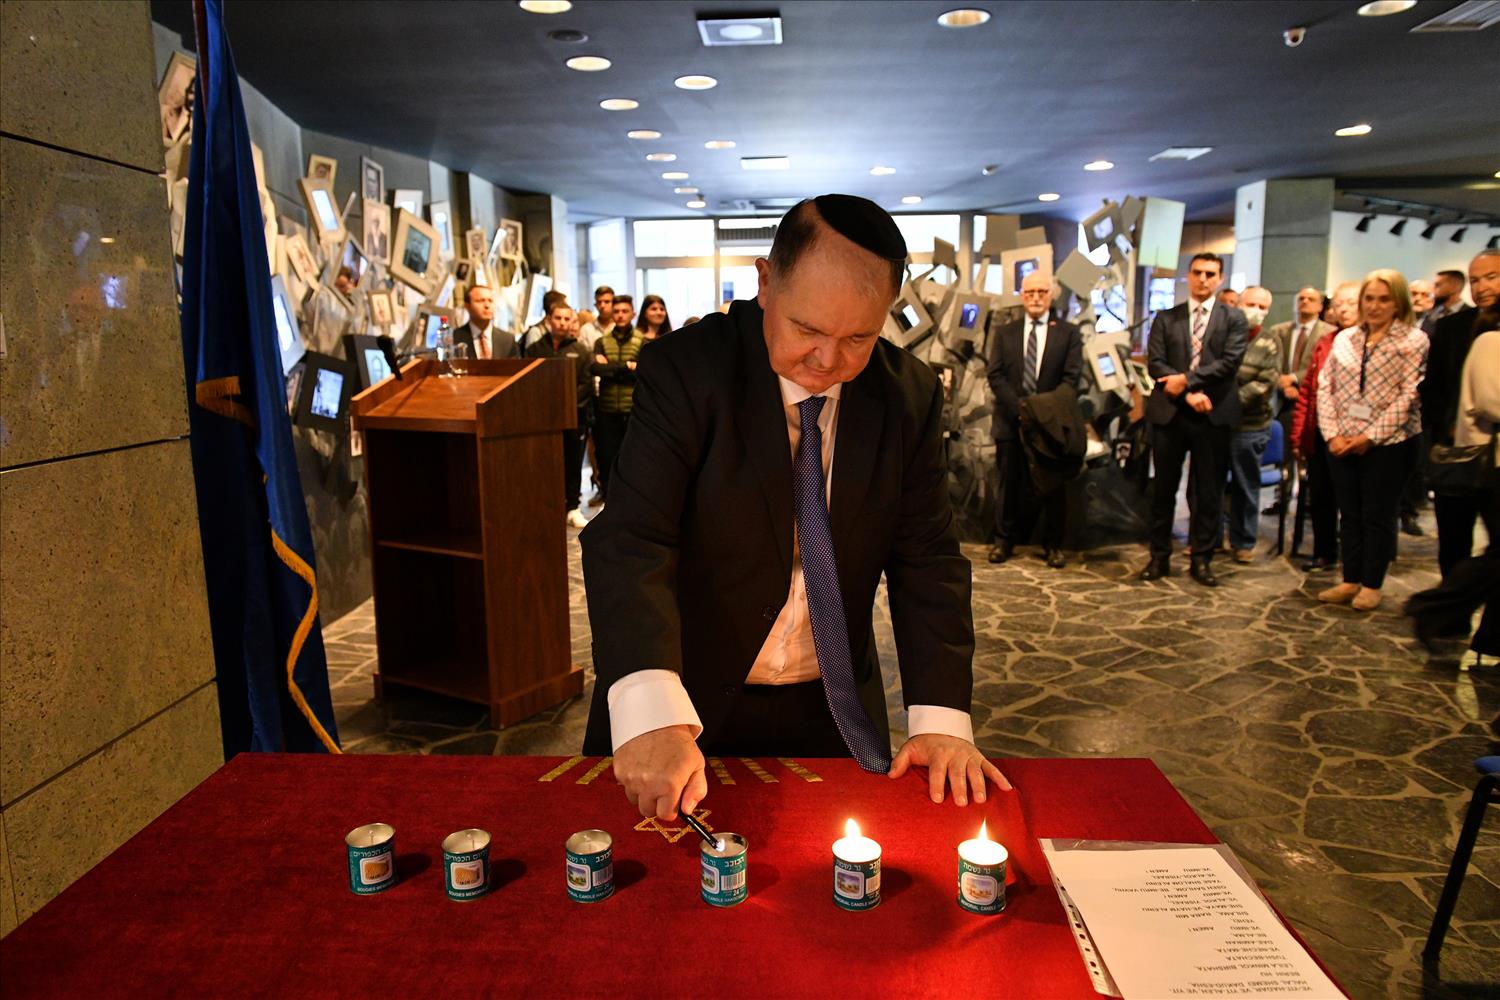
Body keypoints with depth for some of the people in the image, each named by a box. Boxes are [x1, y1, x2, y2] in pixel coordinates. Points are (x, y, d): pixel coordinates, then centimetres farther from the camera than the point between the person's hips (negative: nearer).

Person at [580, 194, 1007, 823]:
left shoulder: (909, 394, -6)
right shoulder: (684, 371, -18)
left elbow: (926, 561, -3)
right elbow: (629, 542, -26)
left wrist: (941, 718, -14)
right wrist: (652, 716, -40)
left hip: (832, 712, 3)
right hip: (692, 700, -2)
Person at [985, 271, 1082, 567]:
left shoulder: (1068, 333, 5)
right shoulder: (1005, 333, 10)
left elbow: (1071, 377, -3)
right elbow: (995, 376, 1)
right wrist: (1019, 408, -13)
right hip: (1011, 422, 1)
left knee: (1052, 485, 6)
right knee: (1010, 485, 7)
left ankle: (1052, 545, 16)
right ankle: (1004, 540, 18)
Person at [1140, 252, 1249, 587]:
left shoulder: (1233, 319, 6)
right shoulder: (1165, 318, 9)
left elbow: (1230, 362, -8)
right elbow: (1155, 364, -2)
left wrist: (1187, 379, -14)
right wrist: (1188, 395, -13)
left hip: (1213, 414, -1)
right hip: (1169, 413, 1)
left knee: (1209, 491, 5)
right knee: (1163, 489, 6)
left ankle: (1202, 559, 14)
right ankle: (1159, 557, 15)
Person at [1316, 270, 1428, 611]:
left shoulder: (1414, 340, -4)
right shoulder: (1344, 339, 8)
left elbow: (1409, 395, -10)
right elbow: (1325, 387, 5)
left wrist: (1370, 437, -14)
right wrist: (1332, 434, -6)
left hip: (1388, 444, -4)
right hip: (1342, 443, 4)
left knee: (1378, 515, 4)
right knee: (1349, 513, 10)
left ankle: (1372, 585, 15)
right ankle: (1350, 581, 20)